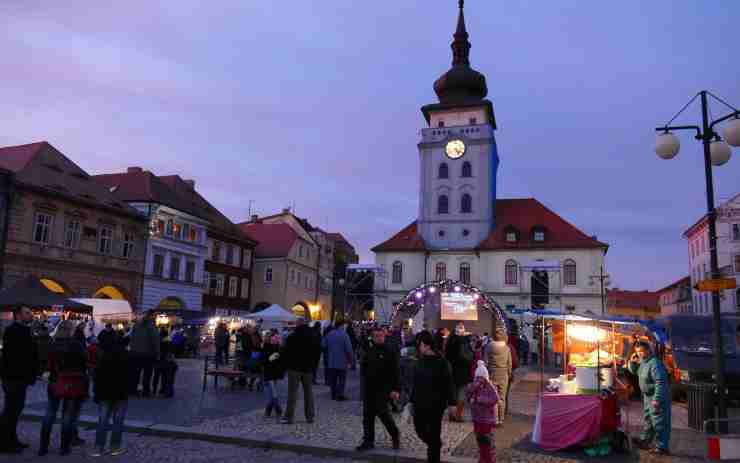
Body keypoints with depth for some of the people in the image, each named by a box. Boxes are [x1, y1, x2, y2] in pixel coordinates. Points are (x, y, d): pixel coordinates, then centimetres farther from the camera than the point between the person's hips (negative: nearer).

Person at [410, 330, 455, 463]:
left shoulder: (441, 362, -14)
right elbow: (416, 383, 11)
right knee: (420, 430, 14)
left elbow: (449, 383, -14)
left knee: (434, 433, 4)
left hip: (436, 405, -6)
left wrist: (451, 403, -16)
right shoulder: (421, 360, 4)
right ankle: (435, 446, 41)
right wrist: (412, 400, 14)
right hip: (420, 404, 6)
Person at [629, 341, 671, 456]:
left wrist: (657, 399, -30)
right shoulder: (642, 362, 6)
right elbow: (634, 371, 24)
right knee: (647, 420, 21)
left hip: (657, 396, -10)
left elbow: (660, 383, -28)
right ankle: (644, 441, 34)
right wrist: (632, 362, 4)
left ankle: (661, 447, 3)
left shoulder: (654, 363, -24)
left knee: (659, 423, -4)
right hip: (647, 396, 10)